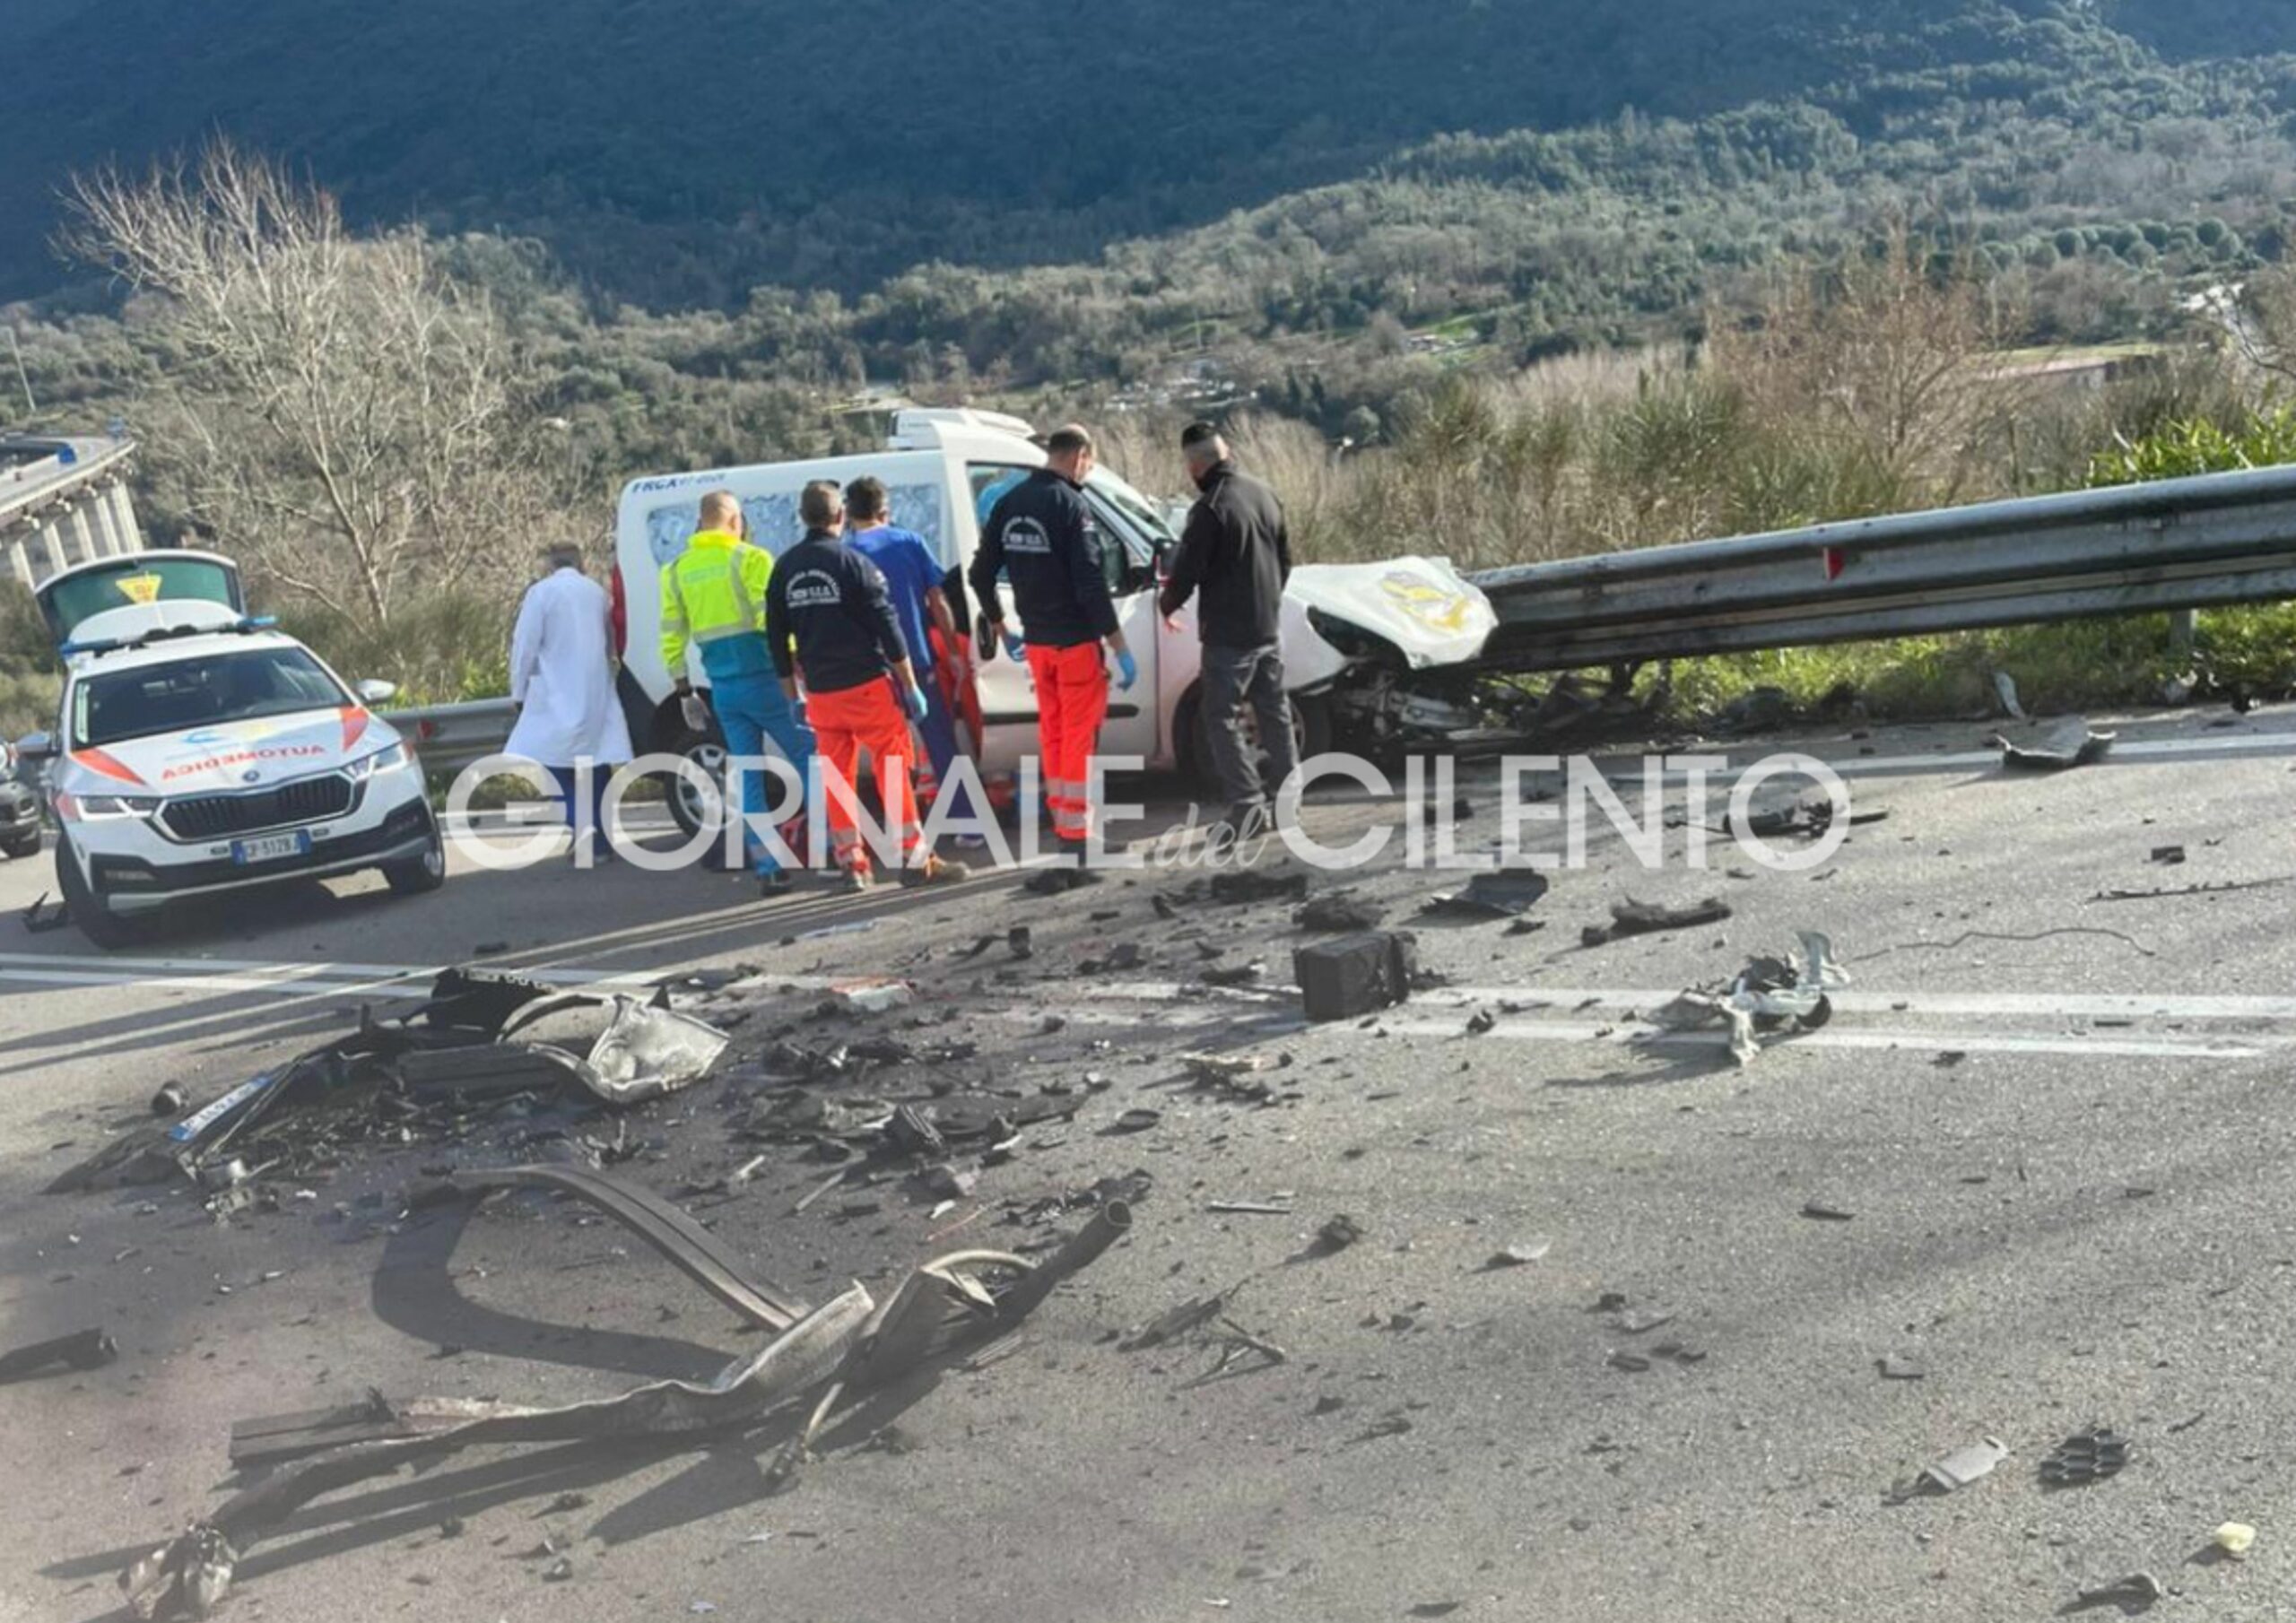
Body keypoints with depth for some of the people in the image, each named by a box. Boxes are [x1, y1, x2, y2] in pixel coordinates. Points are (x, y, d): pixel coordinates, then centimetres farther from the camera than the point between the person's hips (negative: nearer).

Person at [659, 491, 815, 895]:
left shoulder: (676, 571, 10)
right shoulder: (750, 559, -6)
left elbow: (671, 638, 10)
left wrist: (685, 691, 16)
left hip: (723, 687, 5)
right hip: (763, 678, -5)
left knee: (749, 776, 9)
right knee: (809, 759, 7)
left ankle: (767, 869, 7)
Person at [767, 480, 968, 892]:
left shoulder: (785, 569, 8)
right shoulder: (852, 562, -8)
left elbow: (776, 637, 12)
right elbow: (886, 626, -10)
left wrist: (792, 696, 20)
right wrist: (910, 685, -5)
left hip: (820, 693, 5)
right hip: (866, 685, -5)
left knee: (837, 776, 10)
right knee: (893, 766, 0)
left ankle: (852, 864, 12)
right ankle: (915, 860, -1)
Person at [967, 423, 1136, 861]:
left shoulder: (1011, 503, 5)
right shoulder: (1070, 504, -16)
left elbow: (981, 574, 10)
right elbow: (1091, 584, -21)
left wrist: (999, 629, 22)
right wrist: (1120, 648, -17)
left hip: (1036, 641, 7)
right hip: (1075, 640, -7)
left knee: (1052, 732, 16)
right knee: (1080, 737, -1)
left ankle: (1061, 823, 24)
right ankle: (1077, 834, 1)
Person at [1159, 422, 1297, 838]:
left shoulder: (1210, 509, -20)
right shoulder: (1264, 494, 6)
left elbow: (1186, 572, -17)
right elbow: (1285, 559, 15)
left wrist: (1166, 603, 2)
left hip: (1228, 635, -8)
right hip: (1269, 628, 8)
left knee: (1224, 718, -1)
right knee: (1274, 713, 17)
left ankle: (1248, 805, -6)